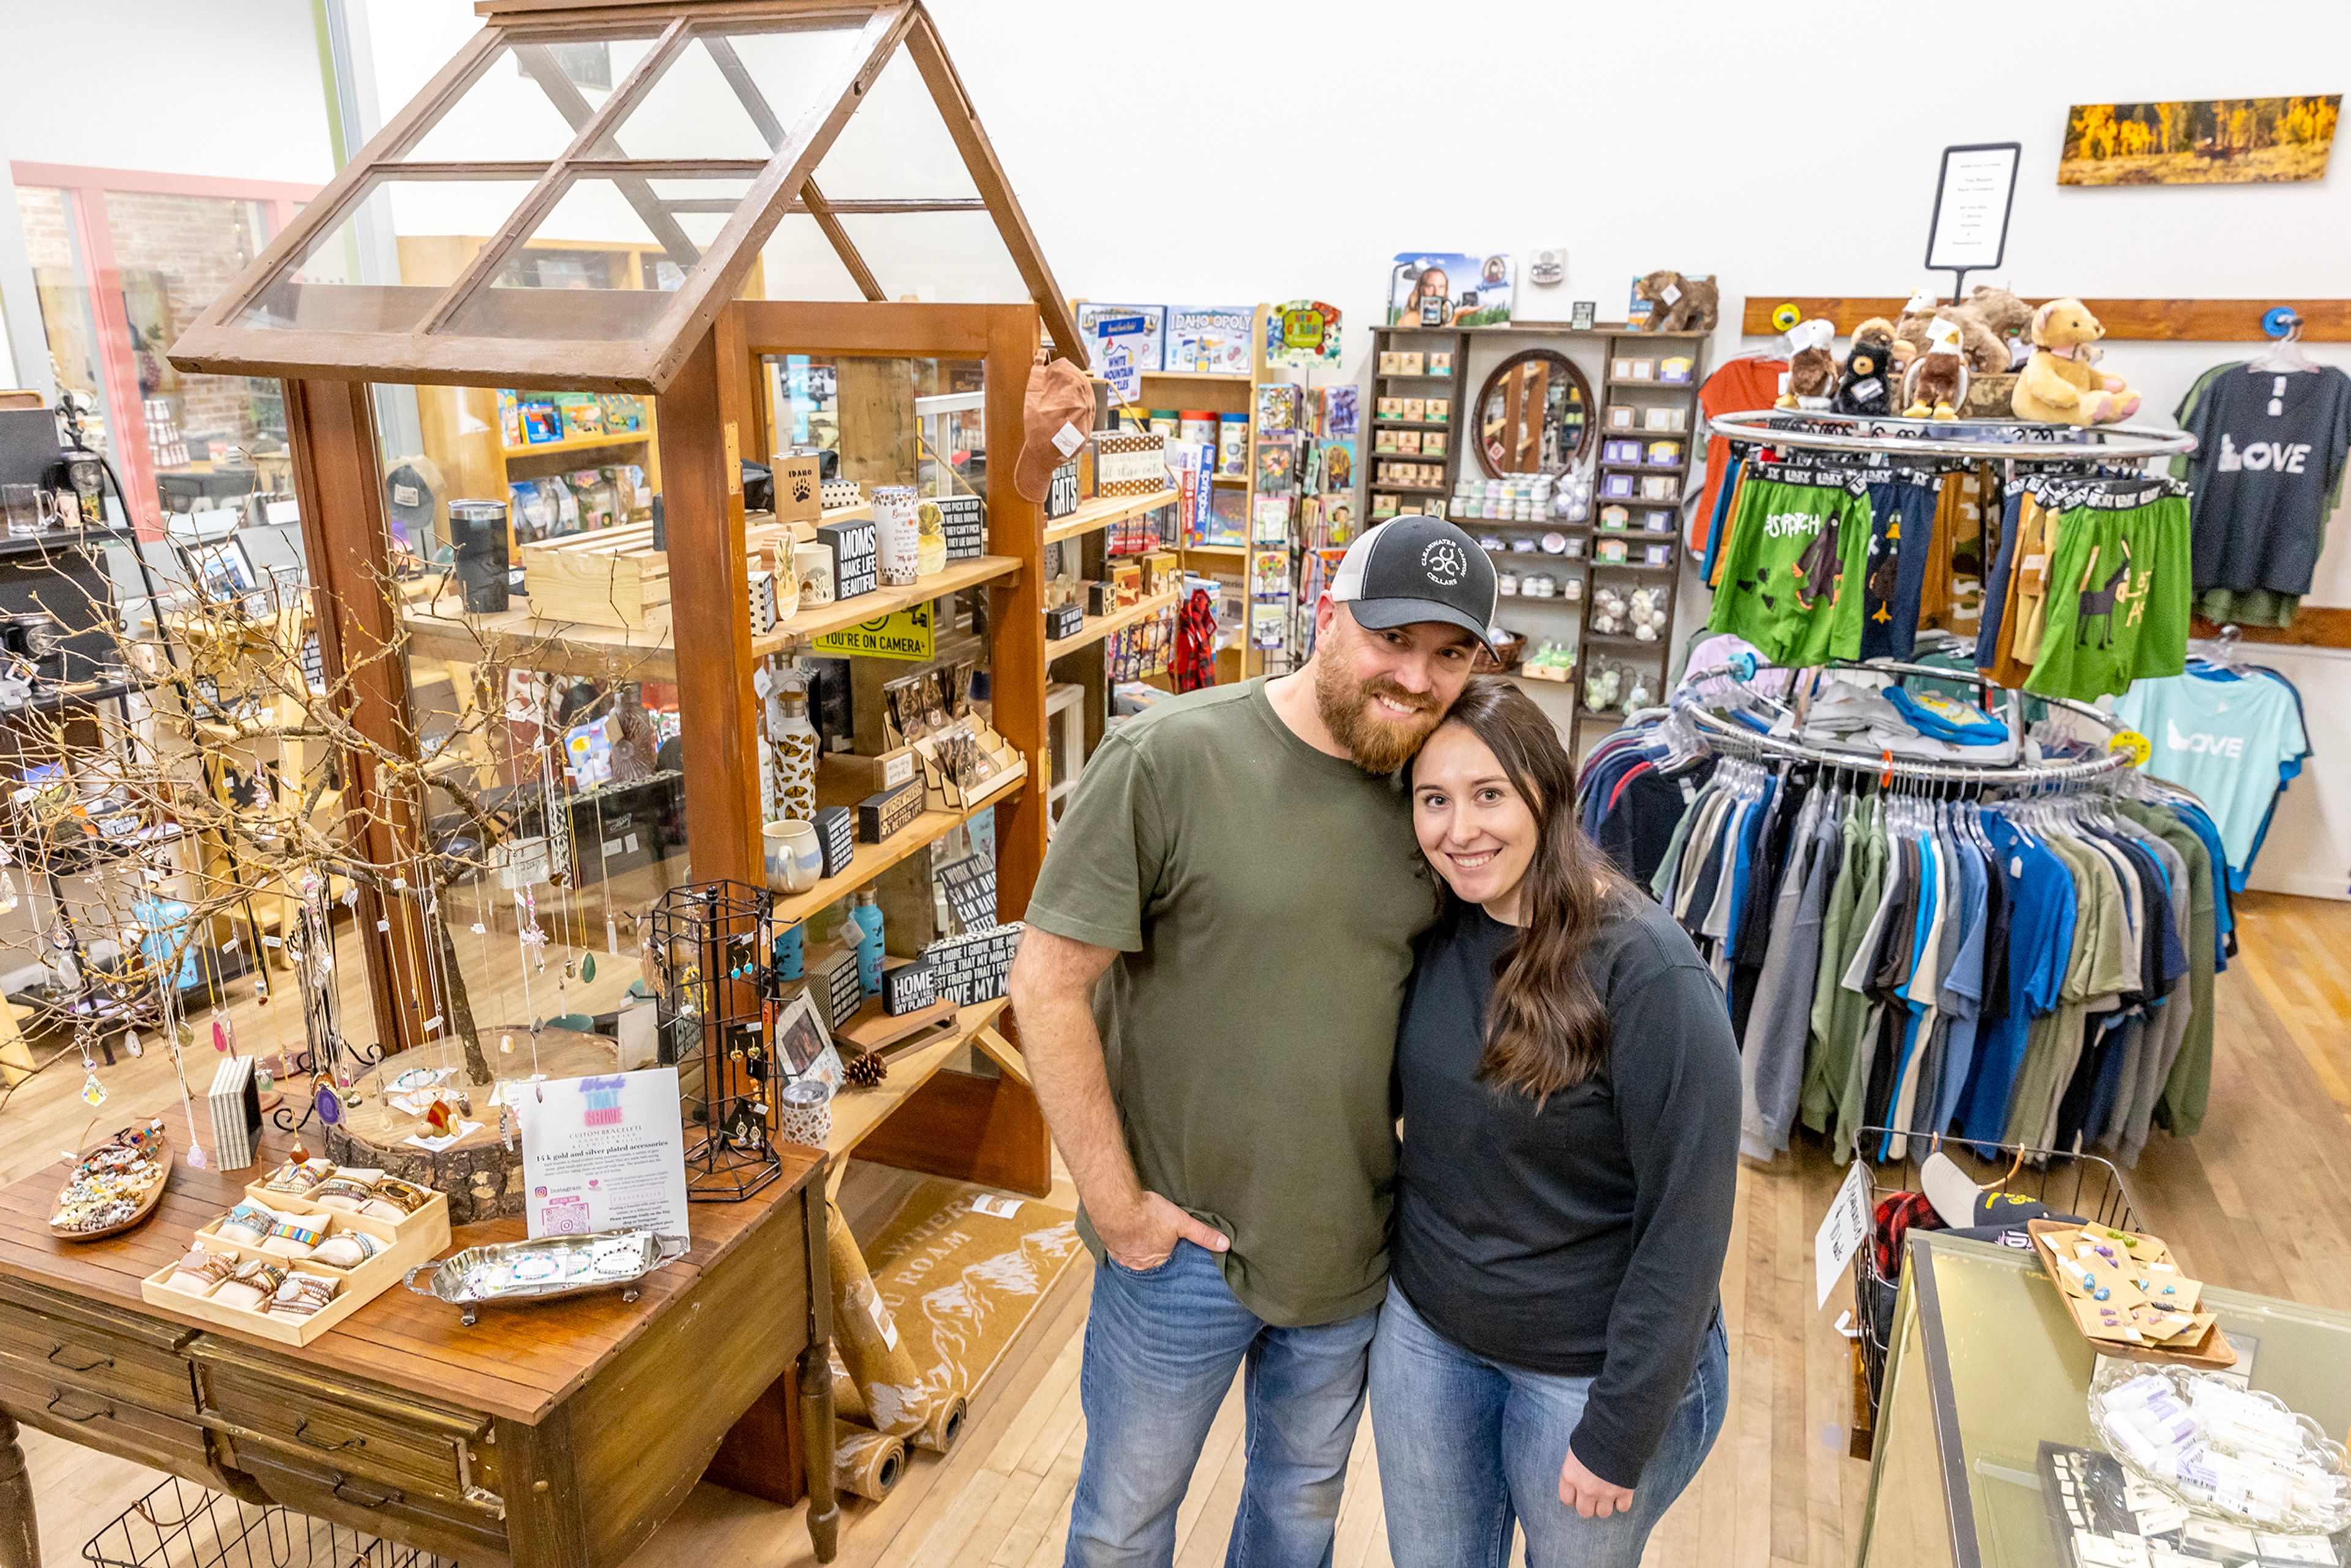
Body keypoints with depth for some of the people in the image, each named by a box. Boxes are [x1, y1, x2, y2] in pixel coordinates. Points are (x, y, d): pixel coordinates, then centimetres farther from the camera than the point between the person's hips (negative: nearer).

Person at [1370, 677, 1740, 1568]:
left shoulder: (1647, 973, -23)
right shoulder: (1431, 935, -6)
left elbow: (1688, 1222, -20)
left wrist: (1620, 1431, -16)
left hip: (1588, 1363, -4)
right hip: (1425, 1329, 5)